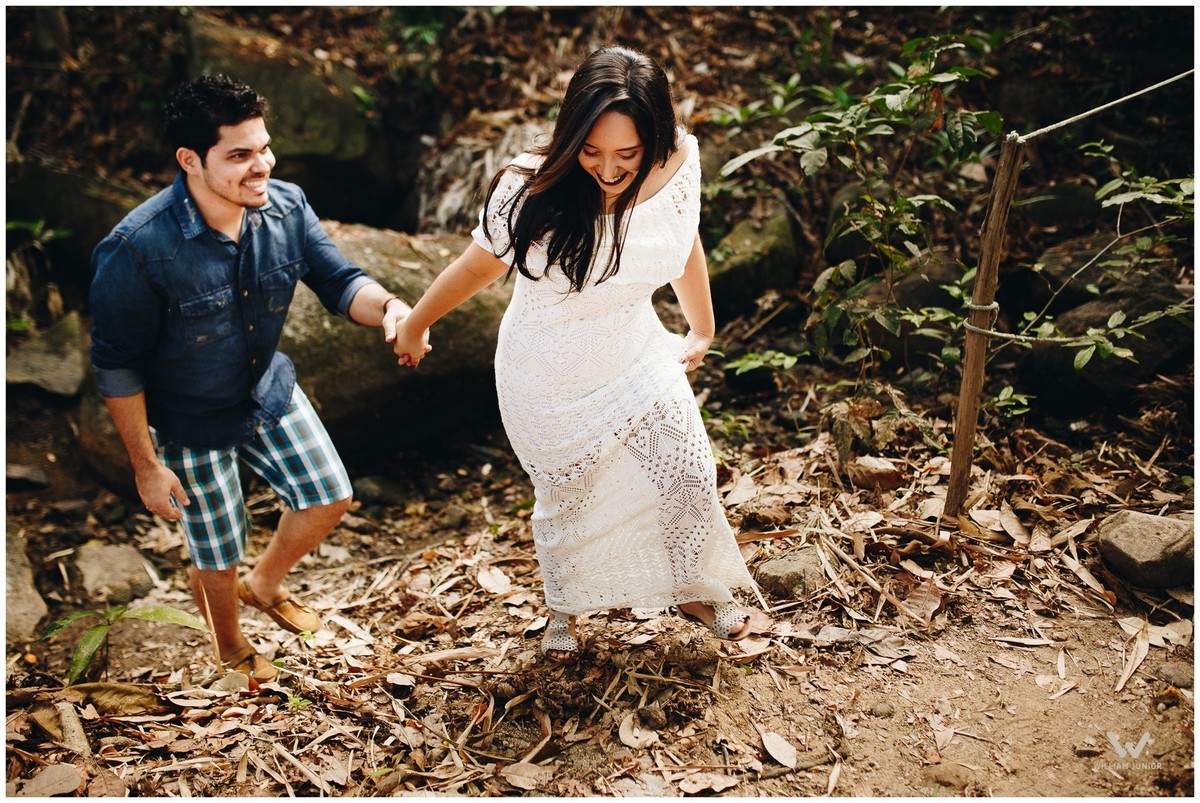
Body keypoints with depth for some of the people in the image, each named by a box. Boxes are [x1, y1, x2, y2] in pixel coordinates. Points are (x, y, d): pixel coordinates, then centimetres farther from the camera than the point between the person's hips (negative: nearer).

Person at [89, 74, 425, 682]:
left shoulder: (285, 208, -17)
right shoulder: (137, 250, -31)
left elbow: (338, 281, -8)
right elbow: (117, 365, -21)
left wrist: (388, 306, -32)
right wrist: (146, 465, -14)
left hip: (269, 392, 5)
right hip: (189, 422, -5)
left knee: (329, 496, 13)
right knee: (217, 556, 10)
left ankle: (266, 584, 44)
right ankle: (231, 649, 44)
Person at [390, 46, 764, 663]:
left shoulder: (678, 163, -19)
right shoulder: (533, 189, -30)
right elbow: (477, 268, -12)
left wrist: (702, 329, 17)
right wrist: (413, 327, 3)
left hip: (636, 359, 3)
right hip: (548, 382, -3)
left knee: (689, 478, 9)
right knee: (565, 498, 17)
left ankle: (695, 591, 40)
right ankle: (564, 607, 48)